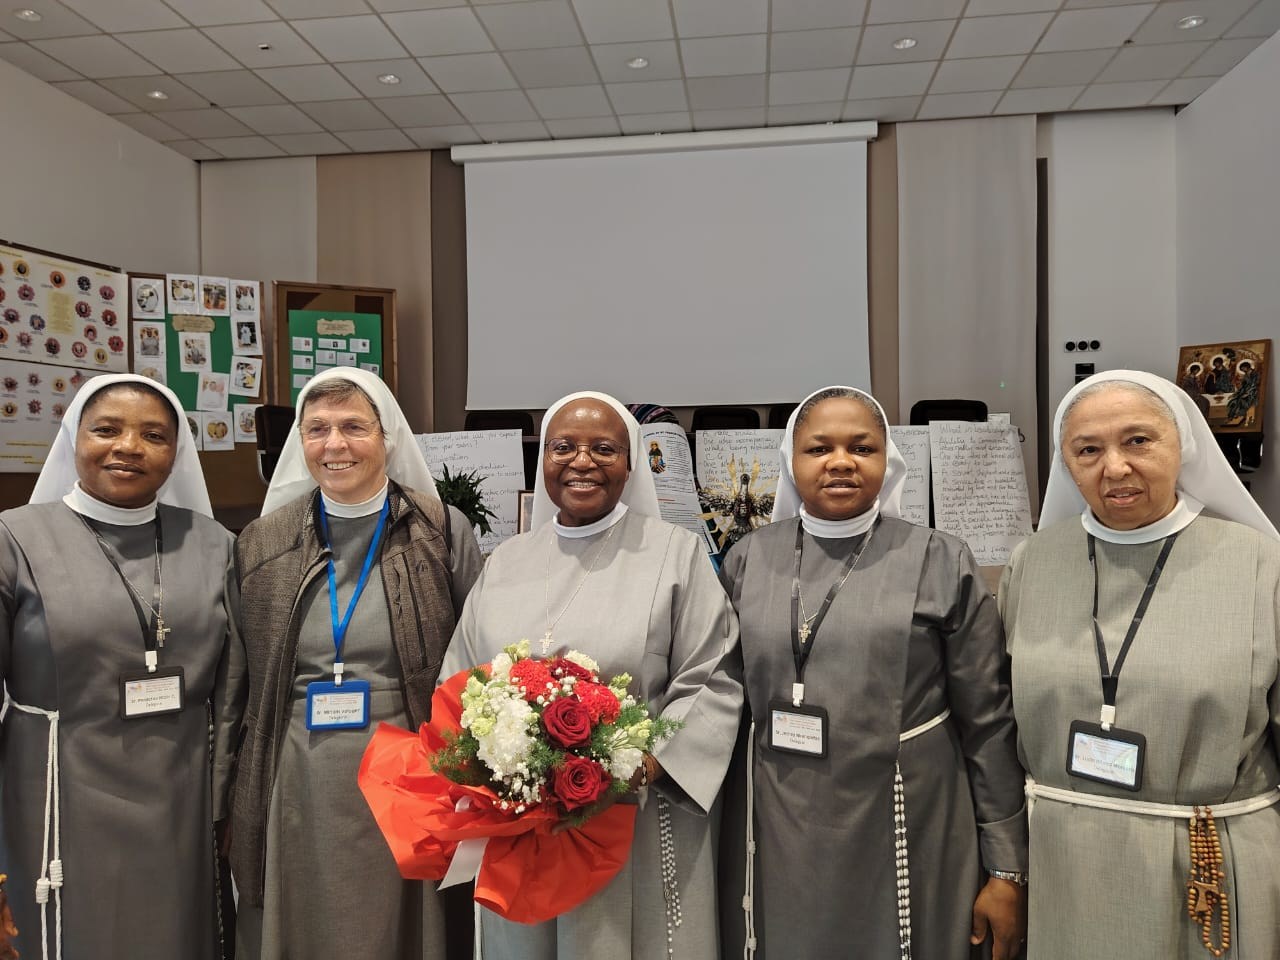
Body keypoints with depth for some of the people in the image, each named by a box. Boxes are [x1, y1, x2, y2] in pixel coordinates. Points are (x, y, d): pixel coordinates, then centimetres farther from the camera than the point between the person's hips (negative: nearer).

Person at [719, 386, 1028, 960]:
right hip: (778, 842, 3)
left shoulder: (942, 562, -7)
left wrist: (1007, 869, -2)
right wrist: (720, 836, 11)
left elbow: (988, 725, -3)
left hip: (905, 839, -2)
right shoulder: (747, 562, 0)